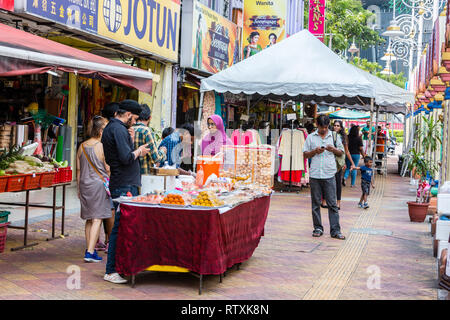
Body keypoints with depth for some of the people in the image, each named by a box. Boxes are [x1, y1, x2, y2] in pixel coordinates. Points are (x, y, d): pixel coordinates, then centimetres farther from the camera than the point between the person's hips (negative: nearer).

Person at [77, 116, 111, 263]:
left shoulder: (82, 147, 7)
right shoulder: (103, 147, -10)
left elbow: (78, 170, 11)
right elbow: (108, 169, -8)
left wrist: (79, 188, 18)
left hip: (85, 185, 6)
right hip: (99, 185, -6)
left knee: (89, 219, 14)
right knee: (97, 219, -3)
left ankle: (90, 250, 19)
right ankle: (90, 252, -9)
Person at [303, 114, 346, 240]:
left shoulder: (334, 136, 9)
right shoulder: (311, 137, 9)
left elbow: (341, 152, 15)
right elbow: (305, 154, 10)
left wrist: (333, 149, -6)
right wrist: (315, 151, -9)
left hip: (329, 174, -1)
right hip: (314, 174, 1)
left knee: (332, 203, -3)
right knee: (315, 203, 5)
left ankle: (335, 230, -1)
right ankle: (318, 228, 15)